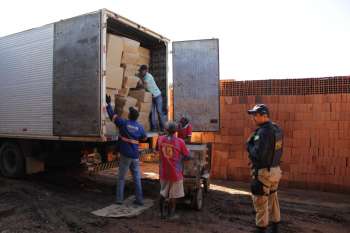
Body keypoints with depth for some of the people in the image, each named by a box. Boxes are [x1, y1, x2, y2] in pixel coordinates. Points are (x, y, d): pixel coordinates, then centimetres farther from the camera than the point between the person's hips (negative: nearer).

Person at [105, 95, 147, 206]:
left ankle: (119, 199, 13)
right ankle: (139, 199, 14)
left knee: (121, 178, 10)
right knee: (137, 178, 11)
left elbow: (112, 115, 1)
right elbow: (144, 138, 15)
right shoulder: (140, 127, 1)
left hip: (125, 155, -2)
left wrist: (108, 104, 13)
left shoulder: (124, 123, -8)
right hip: (135, 156, 3)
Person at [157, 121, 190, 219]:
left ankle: (162, 213, 26)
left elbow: (157, 149, 16)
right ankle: (171, 214, 19)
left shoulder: (160, 139, -4)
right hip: (175, 172, -4)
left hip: (163, 172, 4)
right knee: (173, 195, 11)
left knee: (163, 193, 19)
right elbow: (187, 155, -6)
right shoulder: (180, 141, -15)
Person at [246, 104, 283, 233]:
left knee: (261, 203, 3)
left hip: (263, 172, -9)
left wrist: (249, 144, -10)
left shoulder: (263, 132, -23)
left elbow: (258, 154, -27)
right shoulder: (277, 129, 6)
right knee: (273, 199, 21)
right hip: (275, 169, 9)